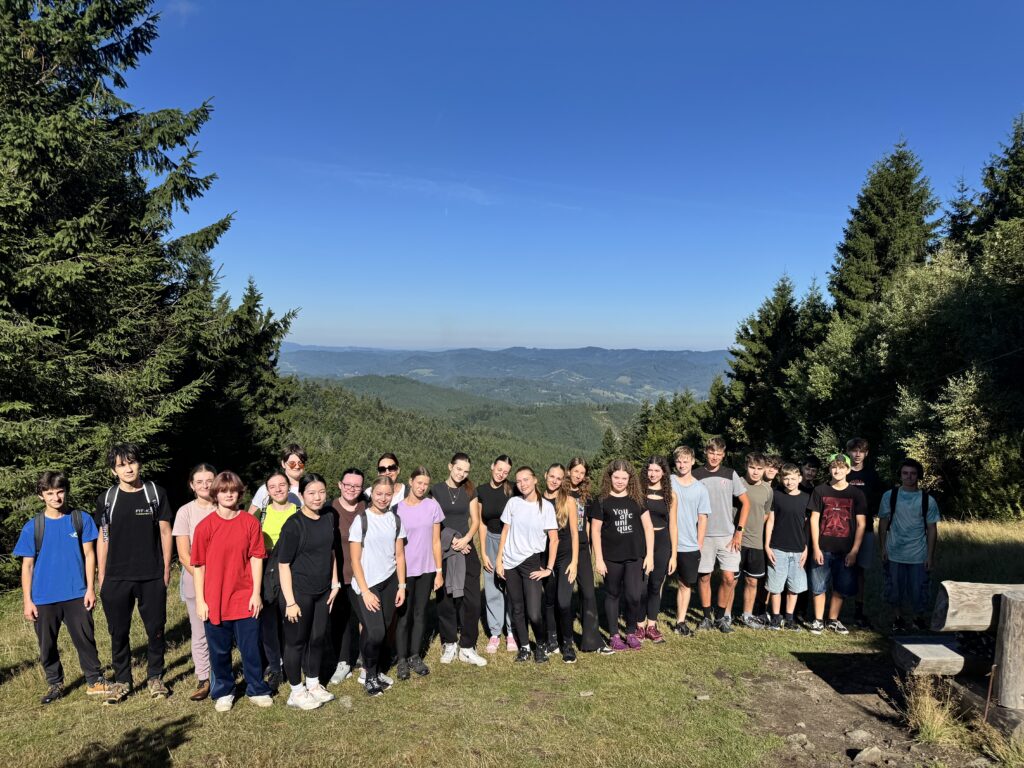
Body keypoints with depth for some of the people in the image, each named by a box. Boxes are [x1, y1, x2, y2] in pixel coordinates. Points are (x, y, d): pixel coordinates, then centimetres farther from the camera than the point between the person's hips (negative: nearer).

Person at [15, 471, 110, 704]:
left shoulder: (81, 519, -1)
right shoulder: (32, 527, -1)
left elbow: (89, 555, 1)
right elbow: (27, 565, 1)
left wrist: (90, 588, -5)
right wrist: (27, 600, -2)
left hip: (76, 595, -1)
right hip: (44, 598, 1)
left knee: (85, 639, 4)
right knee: (47, 645, 11)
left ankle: (95, 681, 16)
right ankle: (54, 683, 29)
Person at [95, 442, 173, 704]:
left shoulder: (156, 494, -1)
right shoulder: (106, 499, 4)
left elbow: (165, 532, 2)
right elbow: (103, 538, 7)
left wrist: (166, 569, -1)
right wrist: (101, 577, 5)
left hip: (152, 577, -1)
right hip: (116, 578, 1)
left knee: (155, 630, 6)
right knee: (119, 632, 9)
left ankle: (155, 677, 22)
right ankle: (121, 681, 24)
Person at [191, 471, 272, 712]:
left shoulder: (250, 522, -3)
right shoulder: (205, 526, -5)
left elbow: (256, 558, -1)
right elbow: (198, 565, -1)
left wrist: (256, 593, -4)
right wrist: (200, 600, -3)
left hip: (245, 599, 0)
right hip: (215, 600, 0)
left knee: (251, 648, 9)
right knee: (219, 651, 13)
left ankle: (257, 690, 26)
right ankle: (223, 692, 32)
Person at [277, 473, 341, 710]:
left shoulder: (329, 519, 2)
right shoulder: (294, 524, -16)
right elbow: (283, 565, -15)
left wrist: (335, 584, 10)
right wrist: (290, 602, -16)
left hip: (323, 592, 6)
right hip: (299, 592, -6)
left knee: (318, 638, 16)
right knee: (296, 641, 7)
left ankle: (313, 684, 35)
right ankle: (297, 692, 24)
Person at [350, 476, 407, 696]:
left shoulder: (396, 520, 5)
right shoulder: (361, 520, -7)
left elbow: (399, 555, 10)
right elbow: (355, 560, -6)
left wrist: (401, 586, 6)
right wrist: (365, 591, -9)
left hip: (390, 582, 4)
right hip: (367, 584, -4)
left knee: (383, 631, 0)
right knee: (375, 633, -11)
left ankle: (371, 670, 21)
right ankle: (370, 676, 12)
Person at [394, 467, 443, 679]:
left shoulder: (432, 506, -1)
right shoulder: (398, 508, -6)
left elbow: (436, 541, 3)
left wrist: (439, 571, 3)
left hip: (426, 570, 2)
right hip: (404, 570, -2)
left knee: (420, 613, 11)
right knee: (403, 615, 4)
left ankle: (415, 656, 23)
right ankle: (402, 659, 16)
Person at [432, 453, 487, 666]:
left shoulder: (469, 491, 9)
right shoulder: (436, 490, 1)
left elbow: (475, 520, 7)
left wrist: (465, 539, -9)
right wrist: (451, 540, -10)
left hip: (466, 550, 2)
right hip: (443, 551, -2)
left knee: (471, 599, -4)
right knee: (445, 599, 3)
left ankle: (467, 647, 5)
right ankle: (449, 644, 17)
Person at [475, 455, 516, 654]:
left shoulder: (512, 490, -9)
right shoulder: (481, 491, -1)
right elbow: (482, 523, 4)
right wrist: (483, 552, 3)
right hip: (491, 540, 3)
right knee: (492, 589, 7)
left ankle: (511, 632, 16)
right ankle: (494, 633, 18)